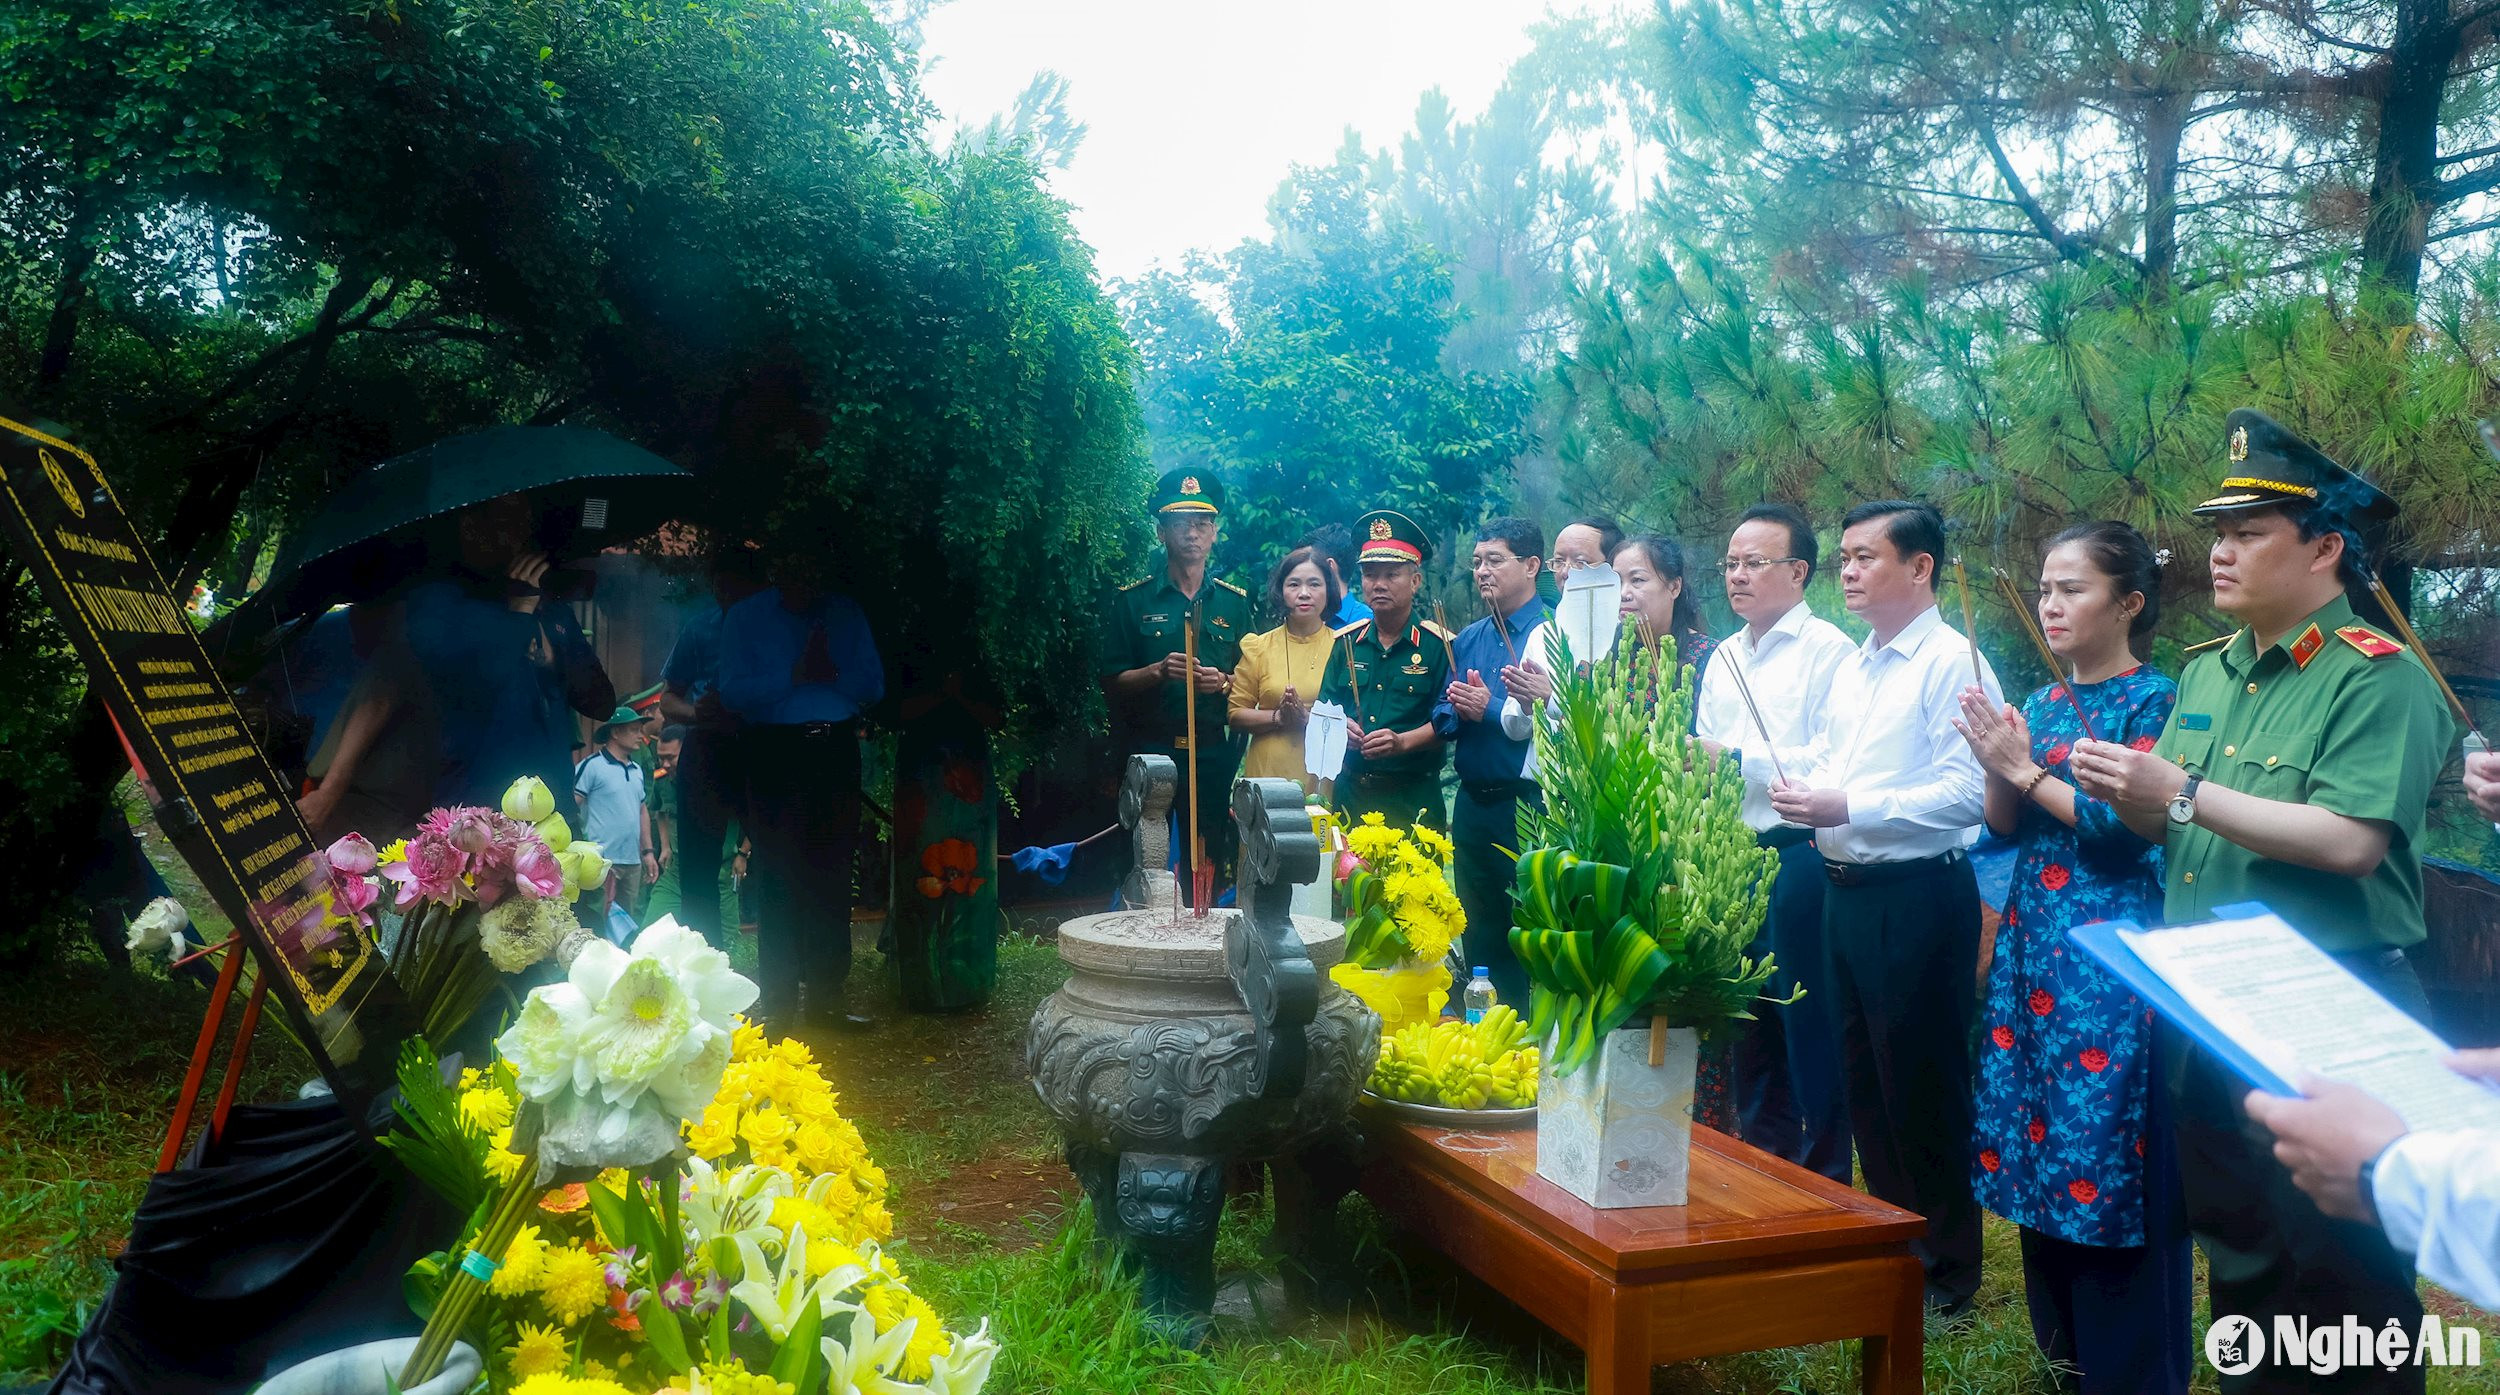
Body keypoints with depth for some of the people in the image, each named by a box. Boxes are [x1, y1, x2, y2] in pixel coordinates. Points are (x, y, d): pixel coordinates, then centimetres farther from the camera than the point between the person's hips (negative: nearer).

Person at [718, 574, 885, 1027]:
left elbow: (873, 685, 4)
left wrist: (832, 675, -13)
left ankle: (826, 992, 12)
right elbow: (733, 692, -7)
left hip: (836, 750, 2)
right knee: (779, 874, -2)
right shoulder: (745, 616, 4)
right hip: (774, 752, -2)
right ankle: (778, 995, 6)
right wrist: (793, 676, -16)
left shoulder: (845, 611, 10)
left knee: (832, 871, 4)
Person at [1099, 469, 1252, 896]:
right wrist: (1158, 672, -15)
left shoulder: (1235, 602, 12)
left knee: (1210, 868, 1)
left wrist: (1223, 682, -9)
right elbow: (1112, 683, 2)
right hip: (1151, 753, -2)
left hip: (1215, 754, 2)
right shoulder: (1131, 600, 5)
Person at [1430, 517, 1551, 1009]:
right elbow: (1442, 719, 12)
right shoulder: (1467, 640, 14)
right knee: (1477, 932, 15)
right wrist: (1459, 710, -9)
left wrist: (1490, 710, -17)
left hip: (1528, 803, -7)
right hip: (1473, 803, 7)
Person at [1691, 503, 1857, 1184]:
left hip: (1798, 854, -7)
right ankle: (1758, 1162, 28)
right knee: (1748, 1021, 15)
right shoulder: (1724, 657, 17)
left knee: (1809, 1026, -1)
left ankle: (1822, 1178, 12)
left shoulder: (1827, 649, -8)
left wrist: (1738, 757, -14)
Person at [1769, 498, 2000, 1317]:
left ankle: (1947, 1268, 18)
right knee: (1863, 1078, 17)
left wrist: (1847, 807, -23)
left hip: (1917, 895, -9)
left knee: (1922, 1088, 2)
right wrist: (1801, 793, 2)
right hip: (1845, 889, 9)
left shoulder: (1952, 662, -13)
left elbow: (1967, 793, -22)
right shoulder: (1853, 667, 15)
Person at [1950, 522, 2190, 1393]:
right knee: (2042, 1149, 11)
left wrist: (2027, 769, -13)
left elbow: (2128, 827, -15)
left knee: (2112, 1157, -3)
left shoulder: (2154, 701, -7)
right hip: (2034, 951, 7)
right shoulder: (2040, 705, 13)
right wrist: (1994, 763, -6)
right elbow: (2006, 829, 11)